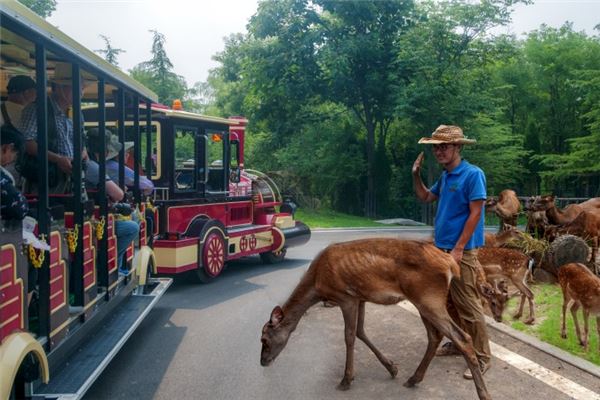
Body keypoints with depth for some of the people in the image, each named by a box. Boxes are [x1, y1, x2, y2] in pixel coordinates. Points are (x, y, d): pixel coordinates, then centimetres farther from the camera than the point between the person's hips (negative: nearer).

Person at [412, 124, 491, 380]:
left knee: (468, 305, -3)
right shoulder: (445, 176, 11)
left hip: (461, 251, -8)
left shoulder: (472, 174, -12)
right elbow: (425, 198, 24)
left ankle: (482, 357, 7)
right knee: (449, 301, 16)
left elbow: (475, 214, -16)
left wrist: (458, 250, -18)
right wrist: (416, 174, 8)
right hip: (441, 248, 8)